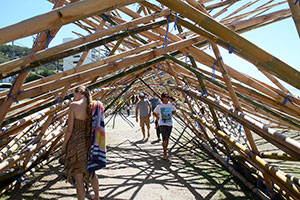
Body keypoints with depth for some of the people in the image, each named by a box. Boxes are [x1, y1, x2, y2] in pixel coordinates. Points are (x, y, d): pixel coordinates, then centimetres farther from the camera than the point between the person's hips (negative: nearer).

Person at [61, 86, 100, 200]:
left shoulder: (73, 105, -14)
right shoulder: (92, 106, 0)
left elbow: (69, 129, -15)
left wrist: (63, 145, -1)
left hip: (76, 142, -6)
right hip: (88, 143, 6)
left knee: (78, 177, 6)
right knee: (91, 171, 25)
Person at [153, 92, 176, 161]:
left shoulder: (171, 104, 0)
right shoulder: (159, 106, -9)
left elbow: (174, 111, 21)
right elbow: (154, 113, 7)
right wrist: (160, 118, 6)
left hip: (169, 124, 4)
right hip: (162, 124, -4)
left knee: (167, 139, 15)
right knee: (165, 138, -15)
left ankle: (165, 150, 38)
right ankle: (165, 154, -6)